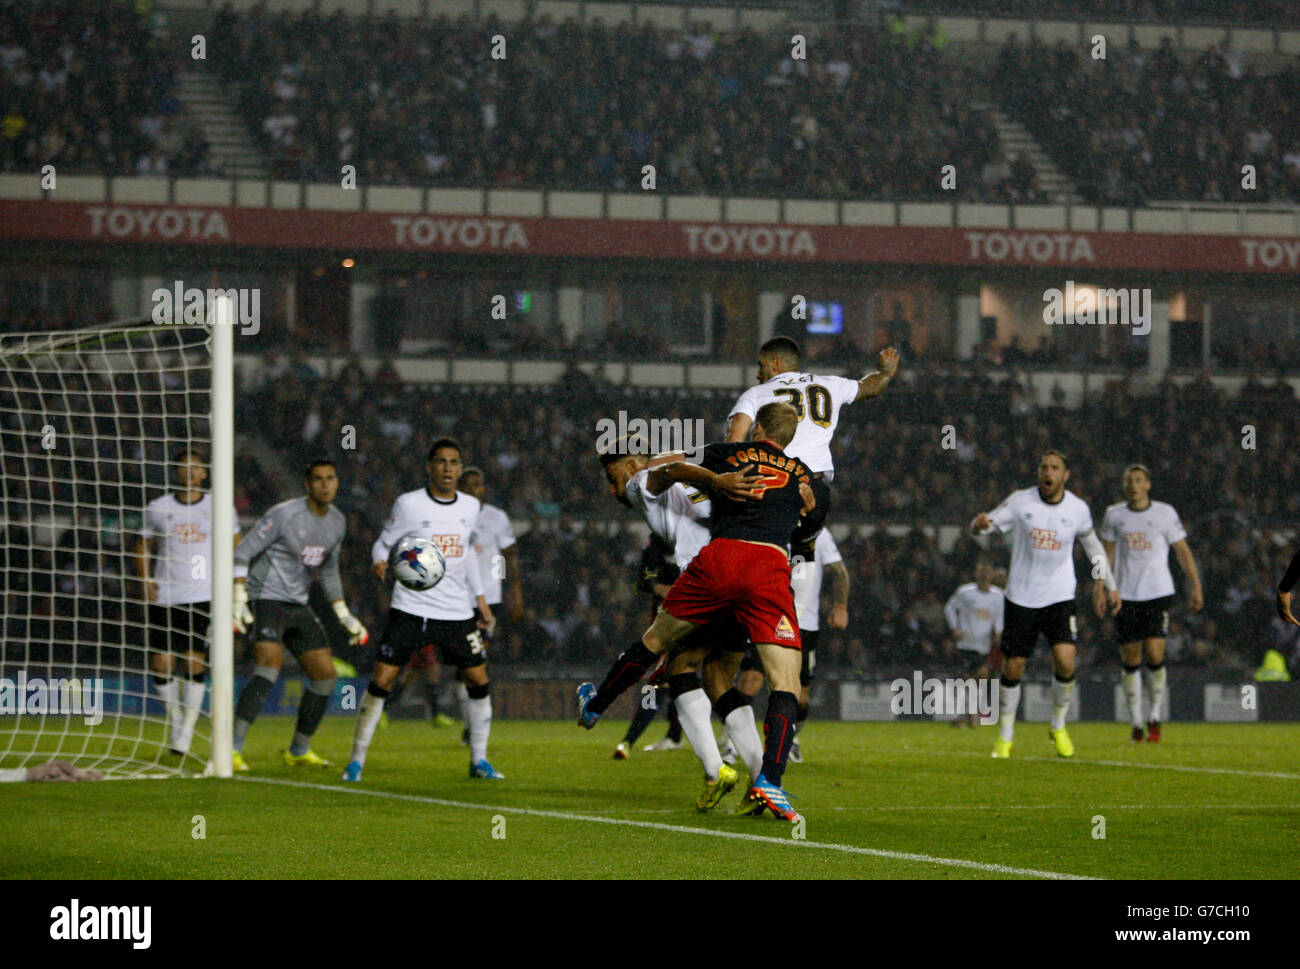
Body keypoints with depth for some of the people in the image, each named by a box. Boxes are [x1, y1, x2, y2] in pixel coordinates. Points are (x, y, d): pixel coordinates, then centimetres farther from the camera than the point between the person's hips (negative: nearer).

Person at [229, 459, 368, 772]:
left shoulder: (337, 522, 7)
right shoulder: (284, 515, -16)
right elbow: (242, 553, -13)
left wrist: (344, 615, 18)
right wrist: (239, 601, -22)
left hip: (298, 606, 8)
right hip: (266, 601, -8)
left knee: (325, 674, 6)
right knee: (270, 665, -28)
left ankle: (299, 750, 22)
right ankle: (233, 749, -31)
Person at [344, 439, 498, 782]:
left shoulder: (470, 506, 7)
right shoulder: (409, 504, -6)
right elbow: (384, 543, 2)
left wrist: (480, 598, 18)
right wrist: (380, 563, -21)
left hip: (457, 610, 4)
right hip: (410, 608, -4)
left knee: (479, 682, 1)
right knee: (381, 680, -10)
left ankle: (479, 761, 17)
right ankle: (357, 760, 0)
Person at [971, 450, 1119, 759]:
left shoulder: (1078, 509, -1)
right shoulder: (1021, 501, -6)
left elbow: (1092, 544, 16)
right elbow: (984, 525, -8)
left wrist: (1109, 586, 19)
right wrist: (979, 524, -33)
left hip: (1060, 597, 0)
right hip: (1021, 596, 0)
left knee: (1065, 663, -16)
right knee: (1012, 668, 1)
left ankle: (1058, 727, 9)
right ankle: (1005, 737, 19)